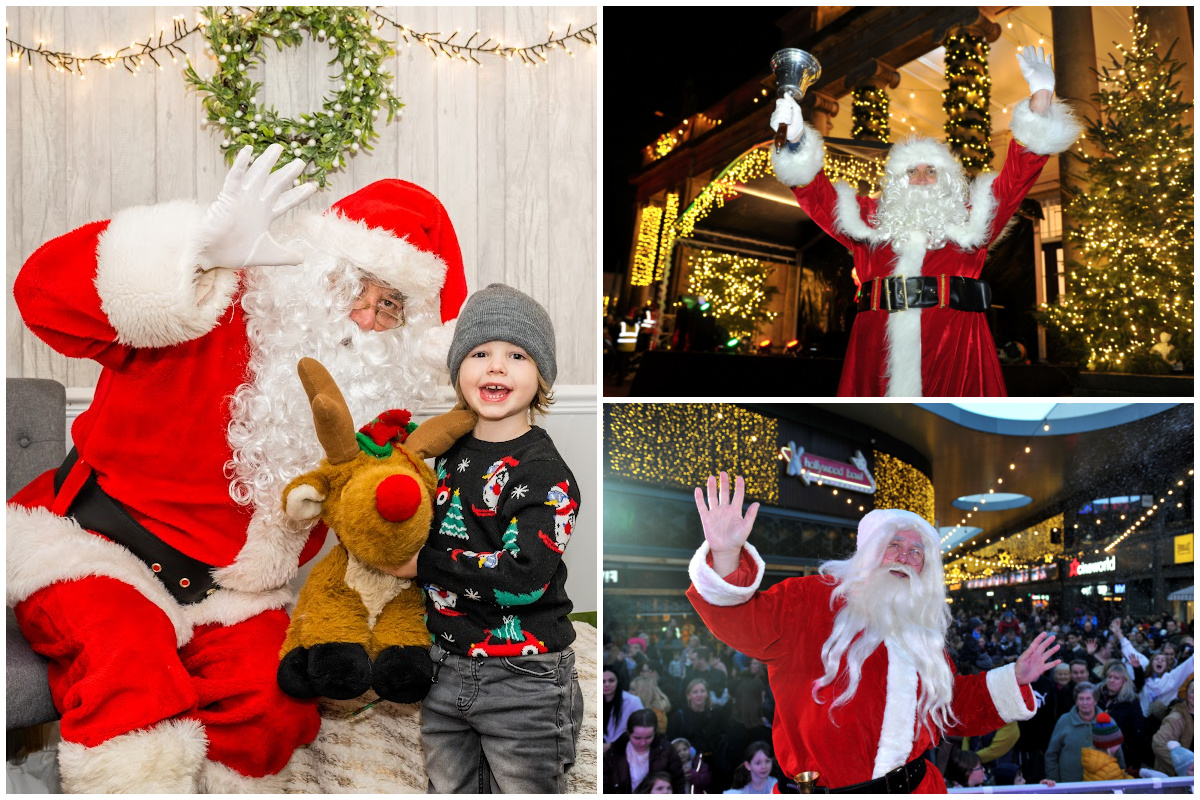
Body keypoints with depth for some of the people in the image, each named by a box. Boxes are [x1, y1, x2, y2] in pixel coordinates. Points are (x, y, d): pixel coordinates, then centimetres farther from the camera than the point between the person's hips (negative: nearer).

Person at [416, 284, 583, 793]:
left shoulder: (547, 474, -14)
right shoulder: (442, 452, 6)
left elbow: (521, 577, -25)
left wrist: (422, 561, -18)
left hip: (523, 683, -6)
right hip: (443, 670, 6)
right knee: (448, 790, 19)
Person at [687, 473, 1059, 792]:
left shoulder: (923, 637, 16)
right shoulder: (815, 600, -4)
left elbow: (956, 708, 27)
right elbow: (747, 621, -20)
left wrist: (1012, 680, 16)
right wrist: (726, 555, -38)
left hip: (913, 787, 5)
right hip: (821, 789, -5)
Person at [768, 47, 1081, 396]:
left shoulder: (969, 222, 19)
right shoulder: (870, 221, 21)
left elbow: (1018, 173, 14)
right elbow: (818, 196, 13)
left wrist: (1040, 100, 5)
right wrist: (795, 142, -2)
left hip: (953, 354, 0)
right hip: (877, 352, 0)